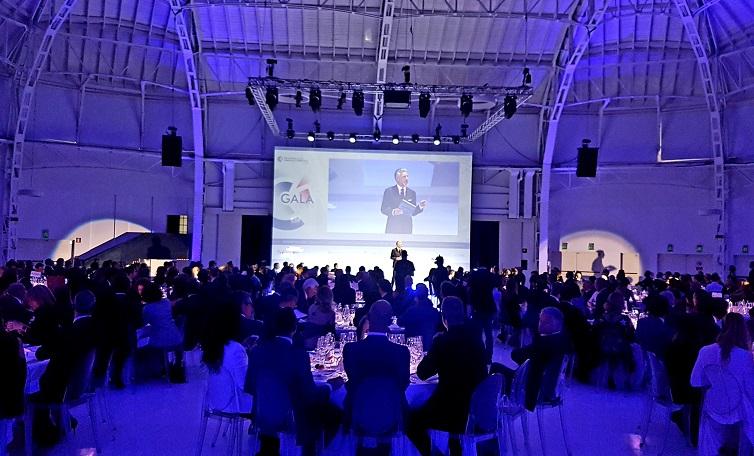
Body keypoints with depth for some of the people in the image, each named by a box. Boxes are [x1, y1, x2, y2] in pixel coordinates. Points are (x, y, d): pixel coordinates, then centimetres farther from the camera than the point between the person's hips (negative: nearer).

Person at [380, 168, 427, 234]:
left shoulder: (412, 193, 10)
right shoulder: (389, 191, 2)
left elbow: (413, 212, 9)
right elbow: (384, 209, -4)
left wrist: (420, 206, -10)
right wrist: (393, 211, -23)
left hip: (407, 227, 2)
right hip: (392, 227, -2)